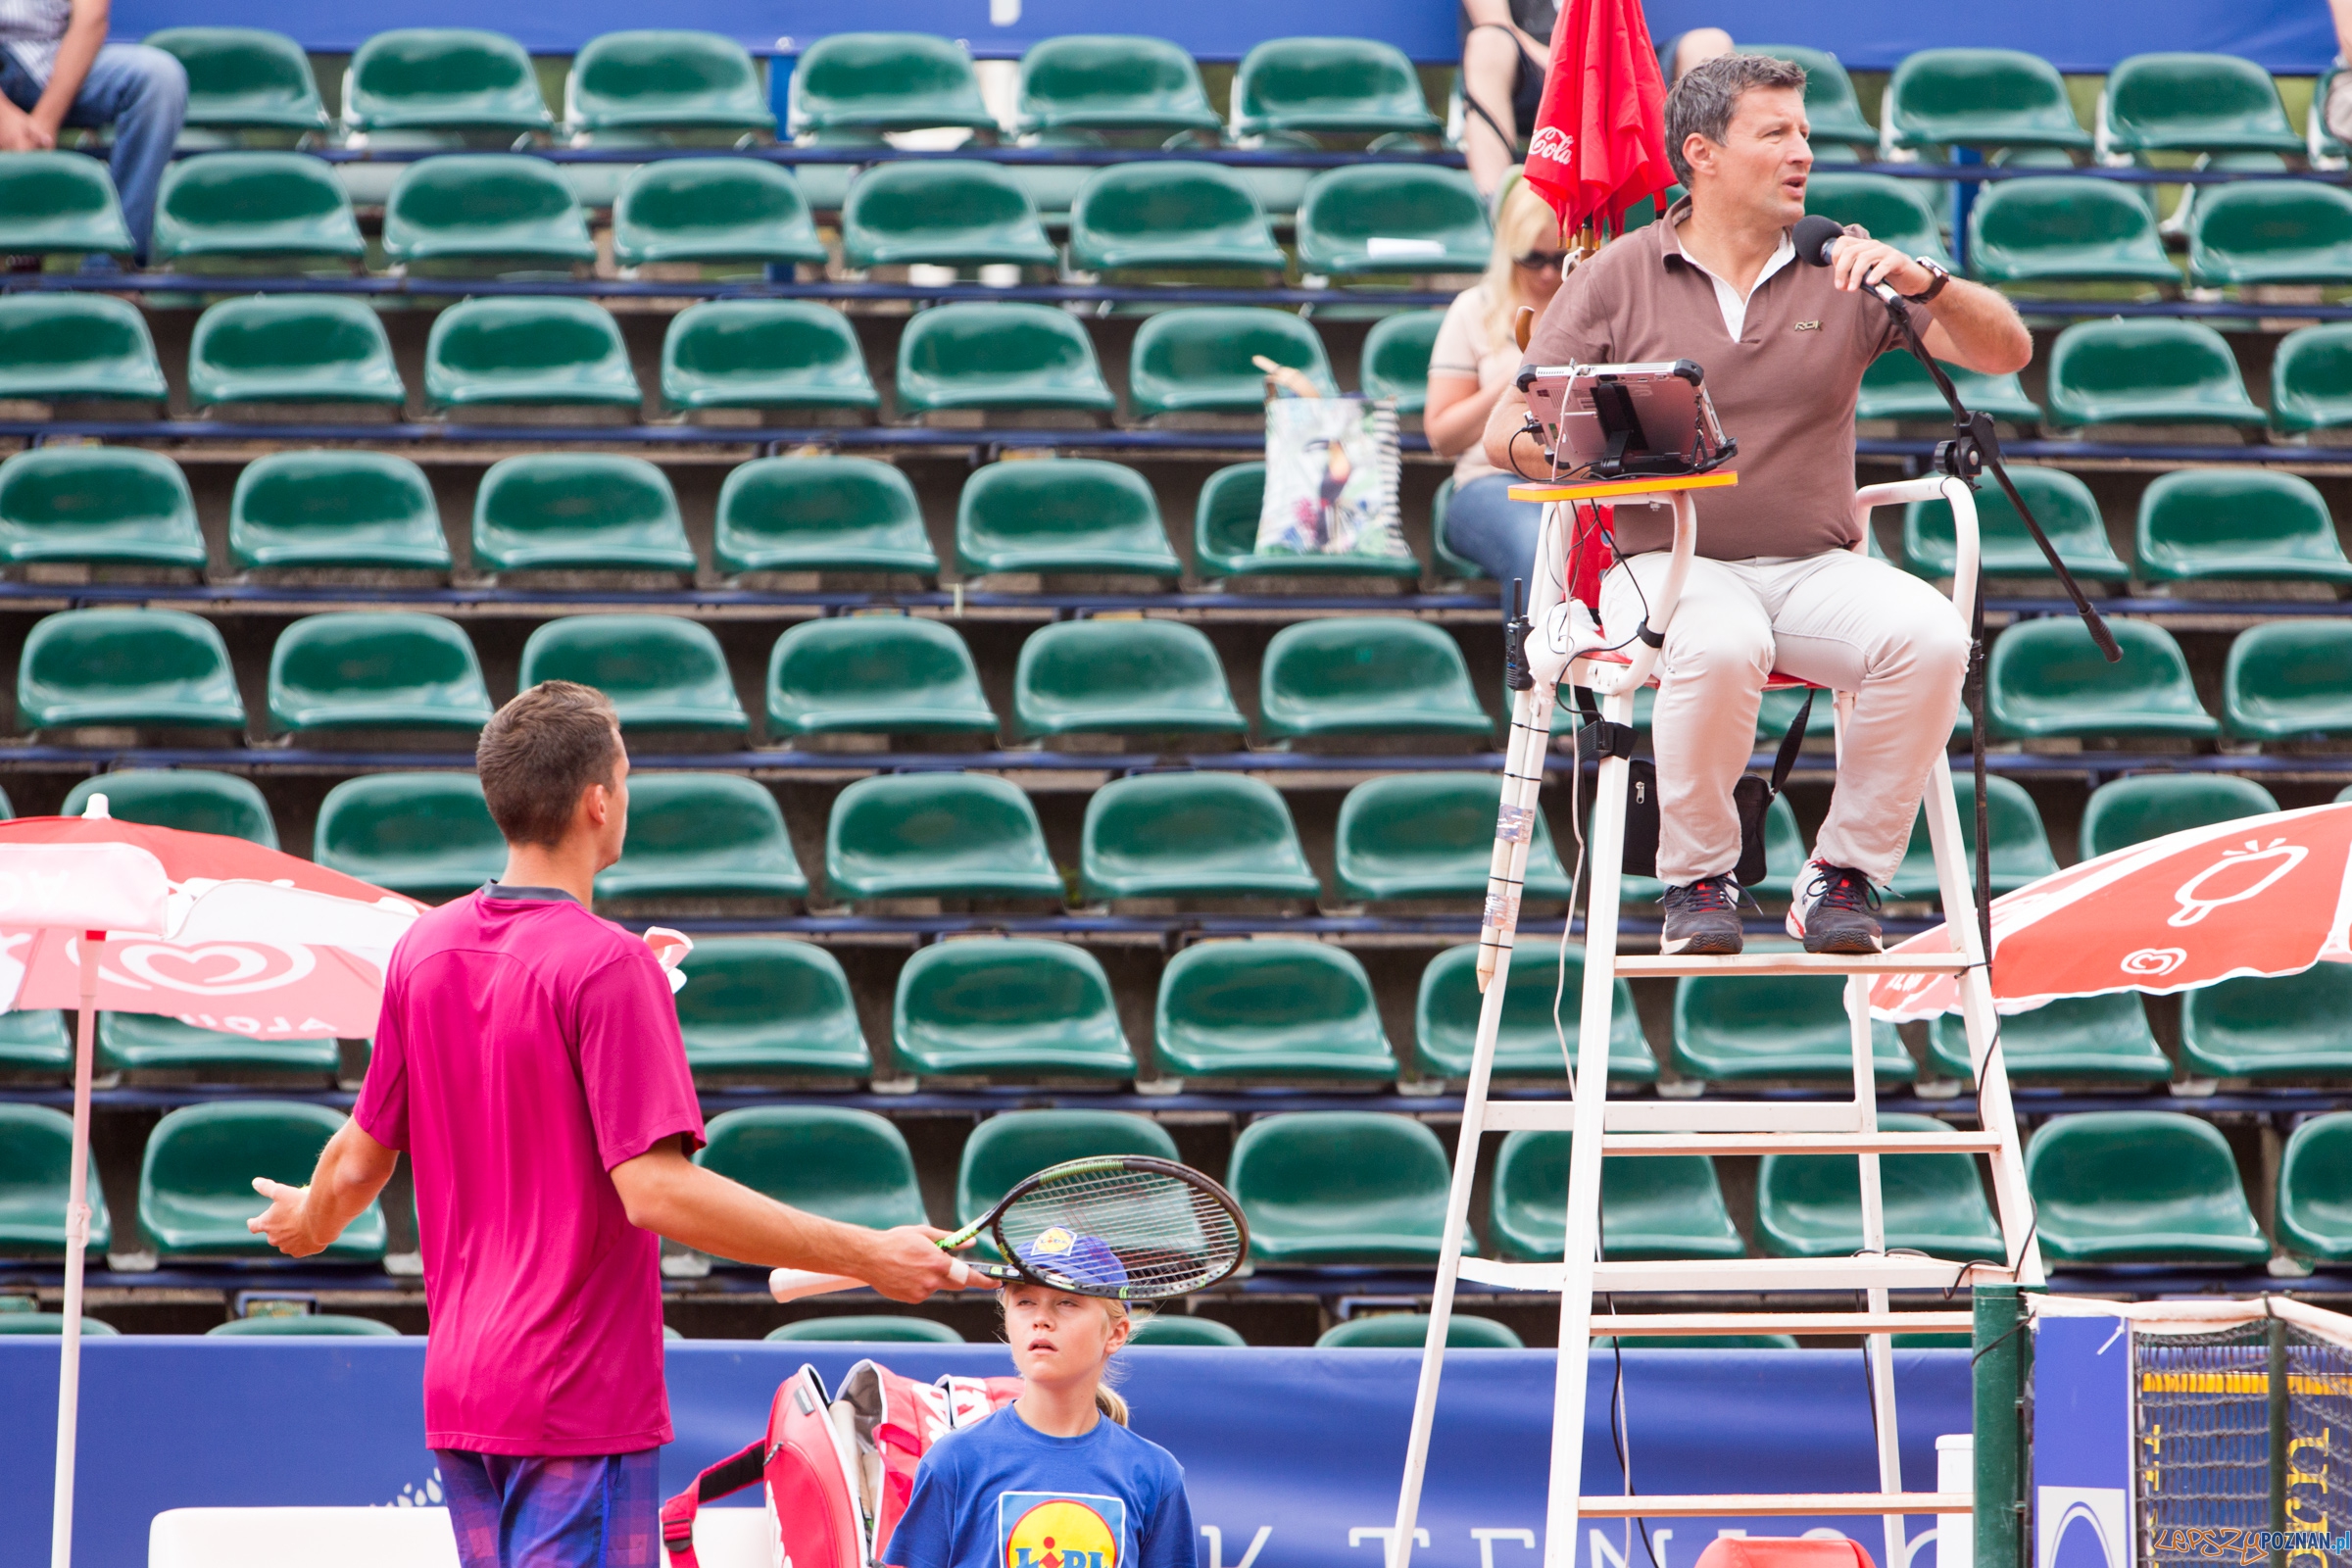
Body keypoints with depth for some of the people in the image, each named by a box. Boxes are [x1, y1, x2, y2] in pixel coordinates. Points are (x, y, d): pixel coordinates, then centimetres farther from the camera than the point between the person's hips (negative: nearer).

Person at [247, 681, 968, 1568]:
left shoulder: (424, 949, 6)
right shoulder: (606, 965, -16)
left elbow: (363, 1160, 15)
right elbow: (655, 1189, -23)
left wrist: (309, 1222, 38)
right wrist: (865, 1257, -22)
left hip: (456, 1395, 8)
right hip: (581, 1404, -8)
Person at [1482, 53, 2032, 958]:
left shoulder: (1841, 274, 9)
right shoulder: (1619, 278, 7)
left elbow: (2006, 351, 2)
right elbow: (1508, 433, 3)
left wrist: (1922, 281, -17)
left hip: (1816, 568, 2)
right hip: (1667, 563, -2)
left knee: (1929, 636, -29)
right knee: (1721, 644, -38)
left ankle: (1844, 877, -14)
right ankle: (1696, 881, -15)